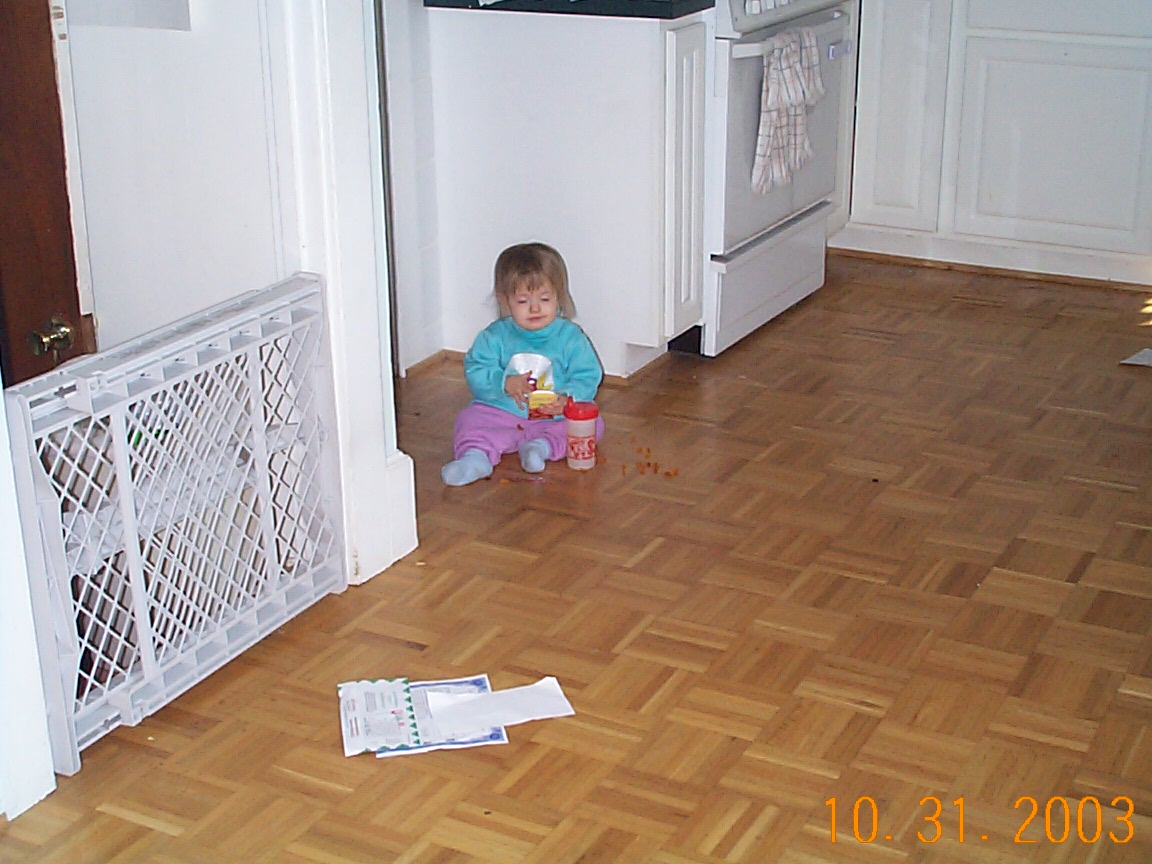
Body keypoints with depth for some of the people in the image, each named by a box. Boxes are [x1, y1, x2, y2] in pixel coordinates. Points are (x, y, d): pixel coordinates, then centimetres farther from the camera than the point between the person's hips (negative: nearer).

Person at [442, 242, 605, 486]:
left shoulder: (570, 336, -1)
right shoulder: (495, 336, 1)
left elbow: (588, 376, -6)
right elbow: (475, 372, -5)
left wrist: (567, 399, -26)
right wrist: (504, 384, -24)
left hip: (556, 417, 0)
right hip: (501, 414, 0)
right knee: (471, 418, -21)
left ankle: (545, 446, -34)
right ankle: (476, 457, -43)